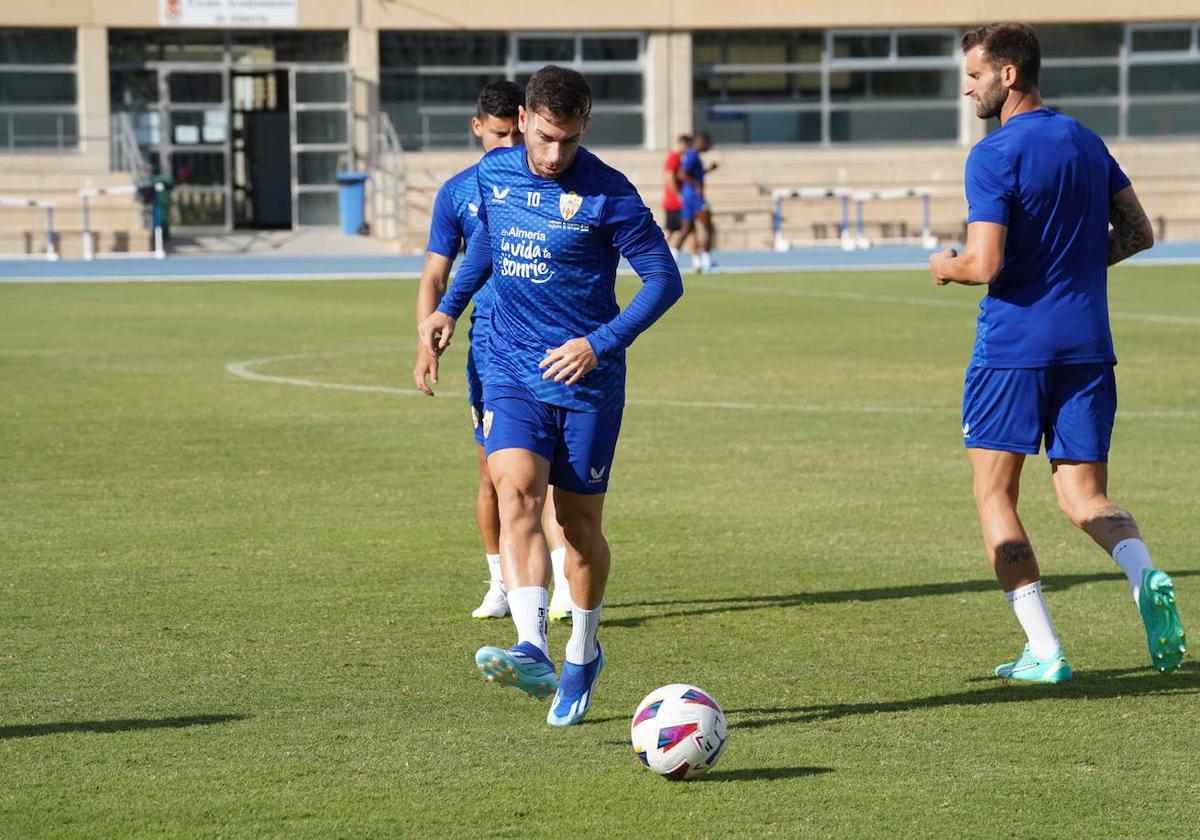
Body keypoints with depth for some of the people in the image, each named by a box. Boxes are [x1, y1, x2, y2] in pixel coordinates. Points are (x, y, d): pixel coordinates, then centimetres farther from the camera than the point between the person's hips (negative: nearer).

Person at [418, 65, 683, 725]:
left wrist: (602, 343, -18)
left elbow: (664, 280, -8)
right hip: (511, 373, 3)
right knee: (516, 495, -20)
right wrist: (449, 307, 17)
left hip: (587, 382, -3)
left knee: (580, 527, 6)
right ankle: (531, 651, -33)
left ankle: (581, 656, 28)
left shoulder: (608, 194, -12)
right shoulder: (495, 174, 3)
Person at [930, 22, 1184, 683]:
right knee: (1084, 495, 11)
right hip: (1088, 343, 6)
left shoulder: (993, 156, -12)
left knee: (995, 493, 6)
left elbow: (984, 265, -18)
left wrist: (945, 267, 3)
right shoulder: (1086, 142, 11)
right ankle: (1144, 575, -22)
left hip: (1012, 344, -6)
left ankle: (1043, 652, -2)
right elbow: (1139, 233, 16)